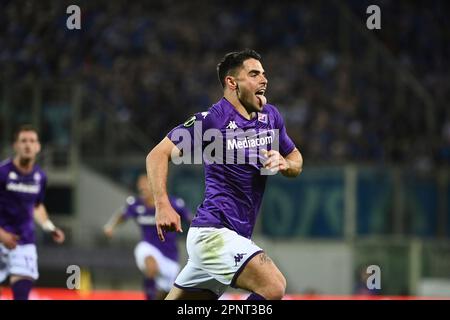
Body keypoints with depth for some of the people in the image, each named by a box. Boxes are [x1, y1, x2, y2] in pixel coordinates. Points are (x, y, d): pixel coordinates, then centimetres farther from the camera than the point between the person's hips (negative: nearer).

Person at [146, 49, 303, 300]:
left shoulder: (270, 116, 11)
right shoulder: (212, 119, -10)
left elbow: (297, 161, 23)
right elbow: (158, 155, -9)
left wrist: (284, 164, -2)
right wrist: (163, 206, -21)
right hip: (214, 230, -8)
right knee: (274, 286, -24)